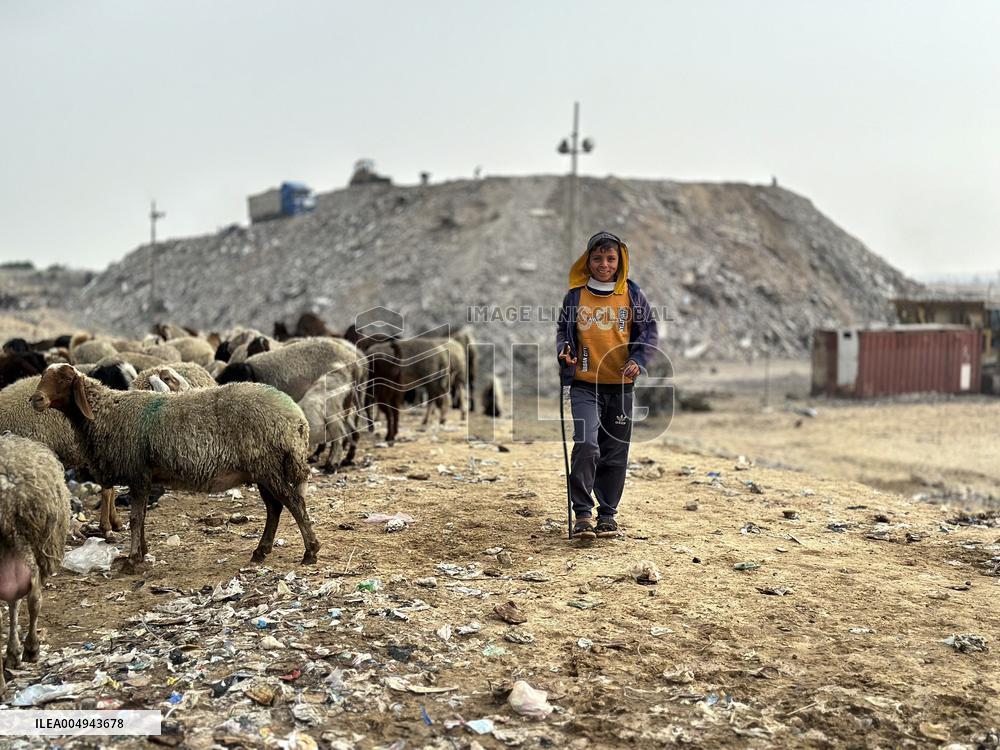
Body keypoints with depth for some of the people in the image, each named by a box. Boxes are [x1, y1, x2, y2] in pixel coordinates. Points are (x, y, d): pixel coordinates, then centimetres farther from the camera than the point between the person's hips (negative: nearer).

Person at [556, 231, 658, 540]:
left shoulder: (632, 294, 3)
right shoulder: (575, 295, 3)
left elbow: (648, 332, 6)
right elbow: (563, 329, 14)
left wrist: (638, 360, -11)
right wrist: (564, 350, -7)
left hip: (621, 385, 1)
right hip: (585, 384, -1)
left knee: (615, 454, 7)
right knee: (586, 444, -18)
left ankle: (607, 514, 20)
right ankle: (582, 514, -10)